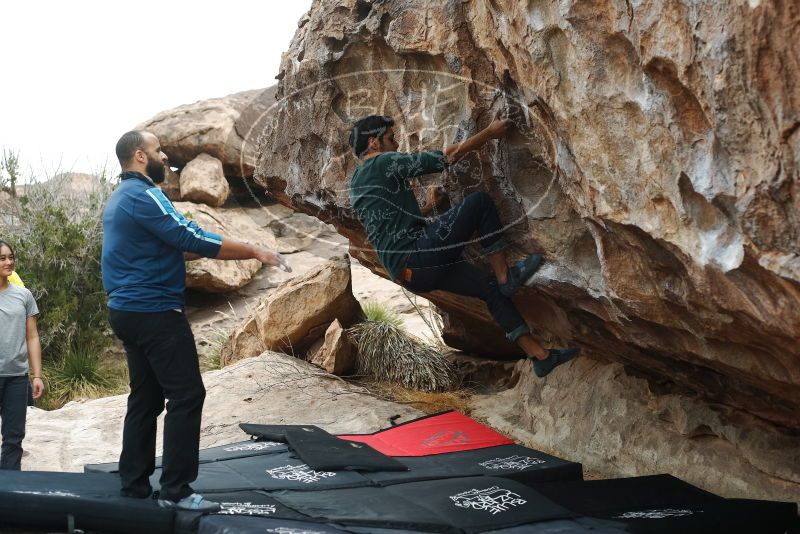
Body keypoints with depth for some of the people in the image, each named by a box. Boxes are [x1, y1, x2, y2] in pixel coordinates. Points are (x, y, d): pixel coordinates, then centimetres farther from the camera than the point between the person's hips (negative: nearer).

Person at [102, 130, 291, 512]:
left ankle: (134, 485, 16)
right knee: (186, 396, -7)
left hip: (129, 311, 10)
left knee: (145, 398, 13)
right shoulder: (142, 195, -16)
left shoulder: (120, 197, 17)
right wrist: (255, 252, -15)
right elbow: (192, 239, -21)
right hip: (155, 312, -10)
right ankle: (176, 491, -6)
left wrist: (222, 248, 16)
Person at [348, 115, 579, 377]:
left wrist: (427, 207, 43)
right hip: (419, 255, -10)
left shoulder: (356, 186, 21)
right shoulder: (384, 162, -7)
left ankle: (540, 355, 15)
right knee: (479, 201, -6)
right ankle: (506, 276, 3)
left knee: (492, 289, 13)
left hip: (410, 274, 10)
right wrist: (490, 132, 1)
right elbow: (447, 157, -8)